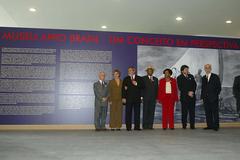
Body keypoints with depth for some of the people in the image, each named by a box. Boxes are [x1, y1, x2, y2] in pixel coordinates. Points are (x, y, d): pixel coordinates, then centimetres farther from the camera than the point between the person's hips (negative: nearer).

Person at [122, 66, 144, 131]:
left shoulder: (139, 78, 10)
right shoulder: (126, 79, 10)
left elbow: (142, 86, 2)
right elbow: (123, 88, 4)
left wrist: (136, 84, -14)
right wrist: (123, 97, -5)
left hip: (137, 98, 0)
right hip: (128, 98, 0)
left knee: (137, 113, 2)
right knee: (128, 113, -1)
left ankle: (137, 127, 8)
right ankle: (128, 127, 5)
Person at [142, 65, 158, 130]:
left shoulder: (155, 79, 15)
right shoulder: (143, 78, 5)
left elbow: (156, 89, 13)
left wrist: (156, 97, 5)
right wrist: (142, 96, -8)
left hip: (153, 98, 3)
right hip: (146, 98, -3)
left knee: (152, 112, 2)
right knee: (145, 112, -2)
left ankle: (150, 125, 6)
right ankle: (145, 125, 2)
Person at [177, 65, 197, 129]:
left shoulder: (191, 76, 14)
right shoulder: (179, 78, 1)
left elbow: (195, 85, 9)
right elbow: (180, 88, -6)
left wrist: (192, 92, -8)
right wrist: (188, 93, -13)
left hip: (192, 96, 3)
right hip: (184, 97, -3)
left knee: (192, 111, 1)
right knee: (184, 112, -2)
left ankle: (192, 125, 5)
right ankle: (184, 125, 5)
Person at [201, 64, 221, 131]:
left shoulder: (215, 77, 2)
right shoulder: (203, 78, 15)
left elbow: (219, 87, 0)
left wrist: (215, 95, -8)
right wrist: (202, 96, 7)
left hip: (213, 98, -4)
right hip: (206, 98, 4)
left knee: (215, 112, -1)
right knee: (207, 112, 5)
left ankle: (216, 126, 4)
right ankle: (210, 125, 11)